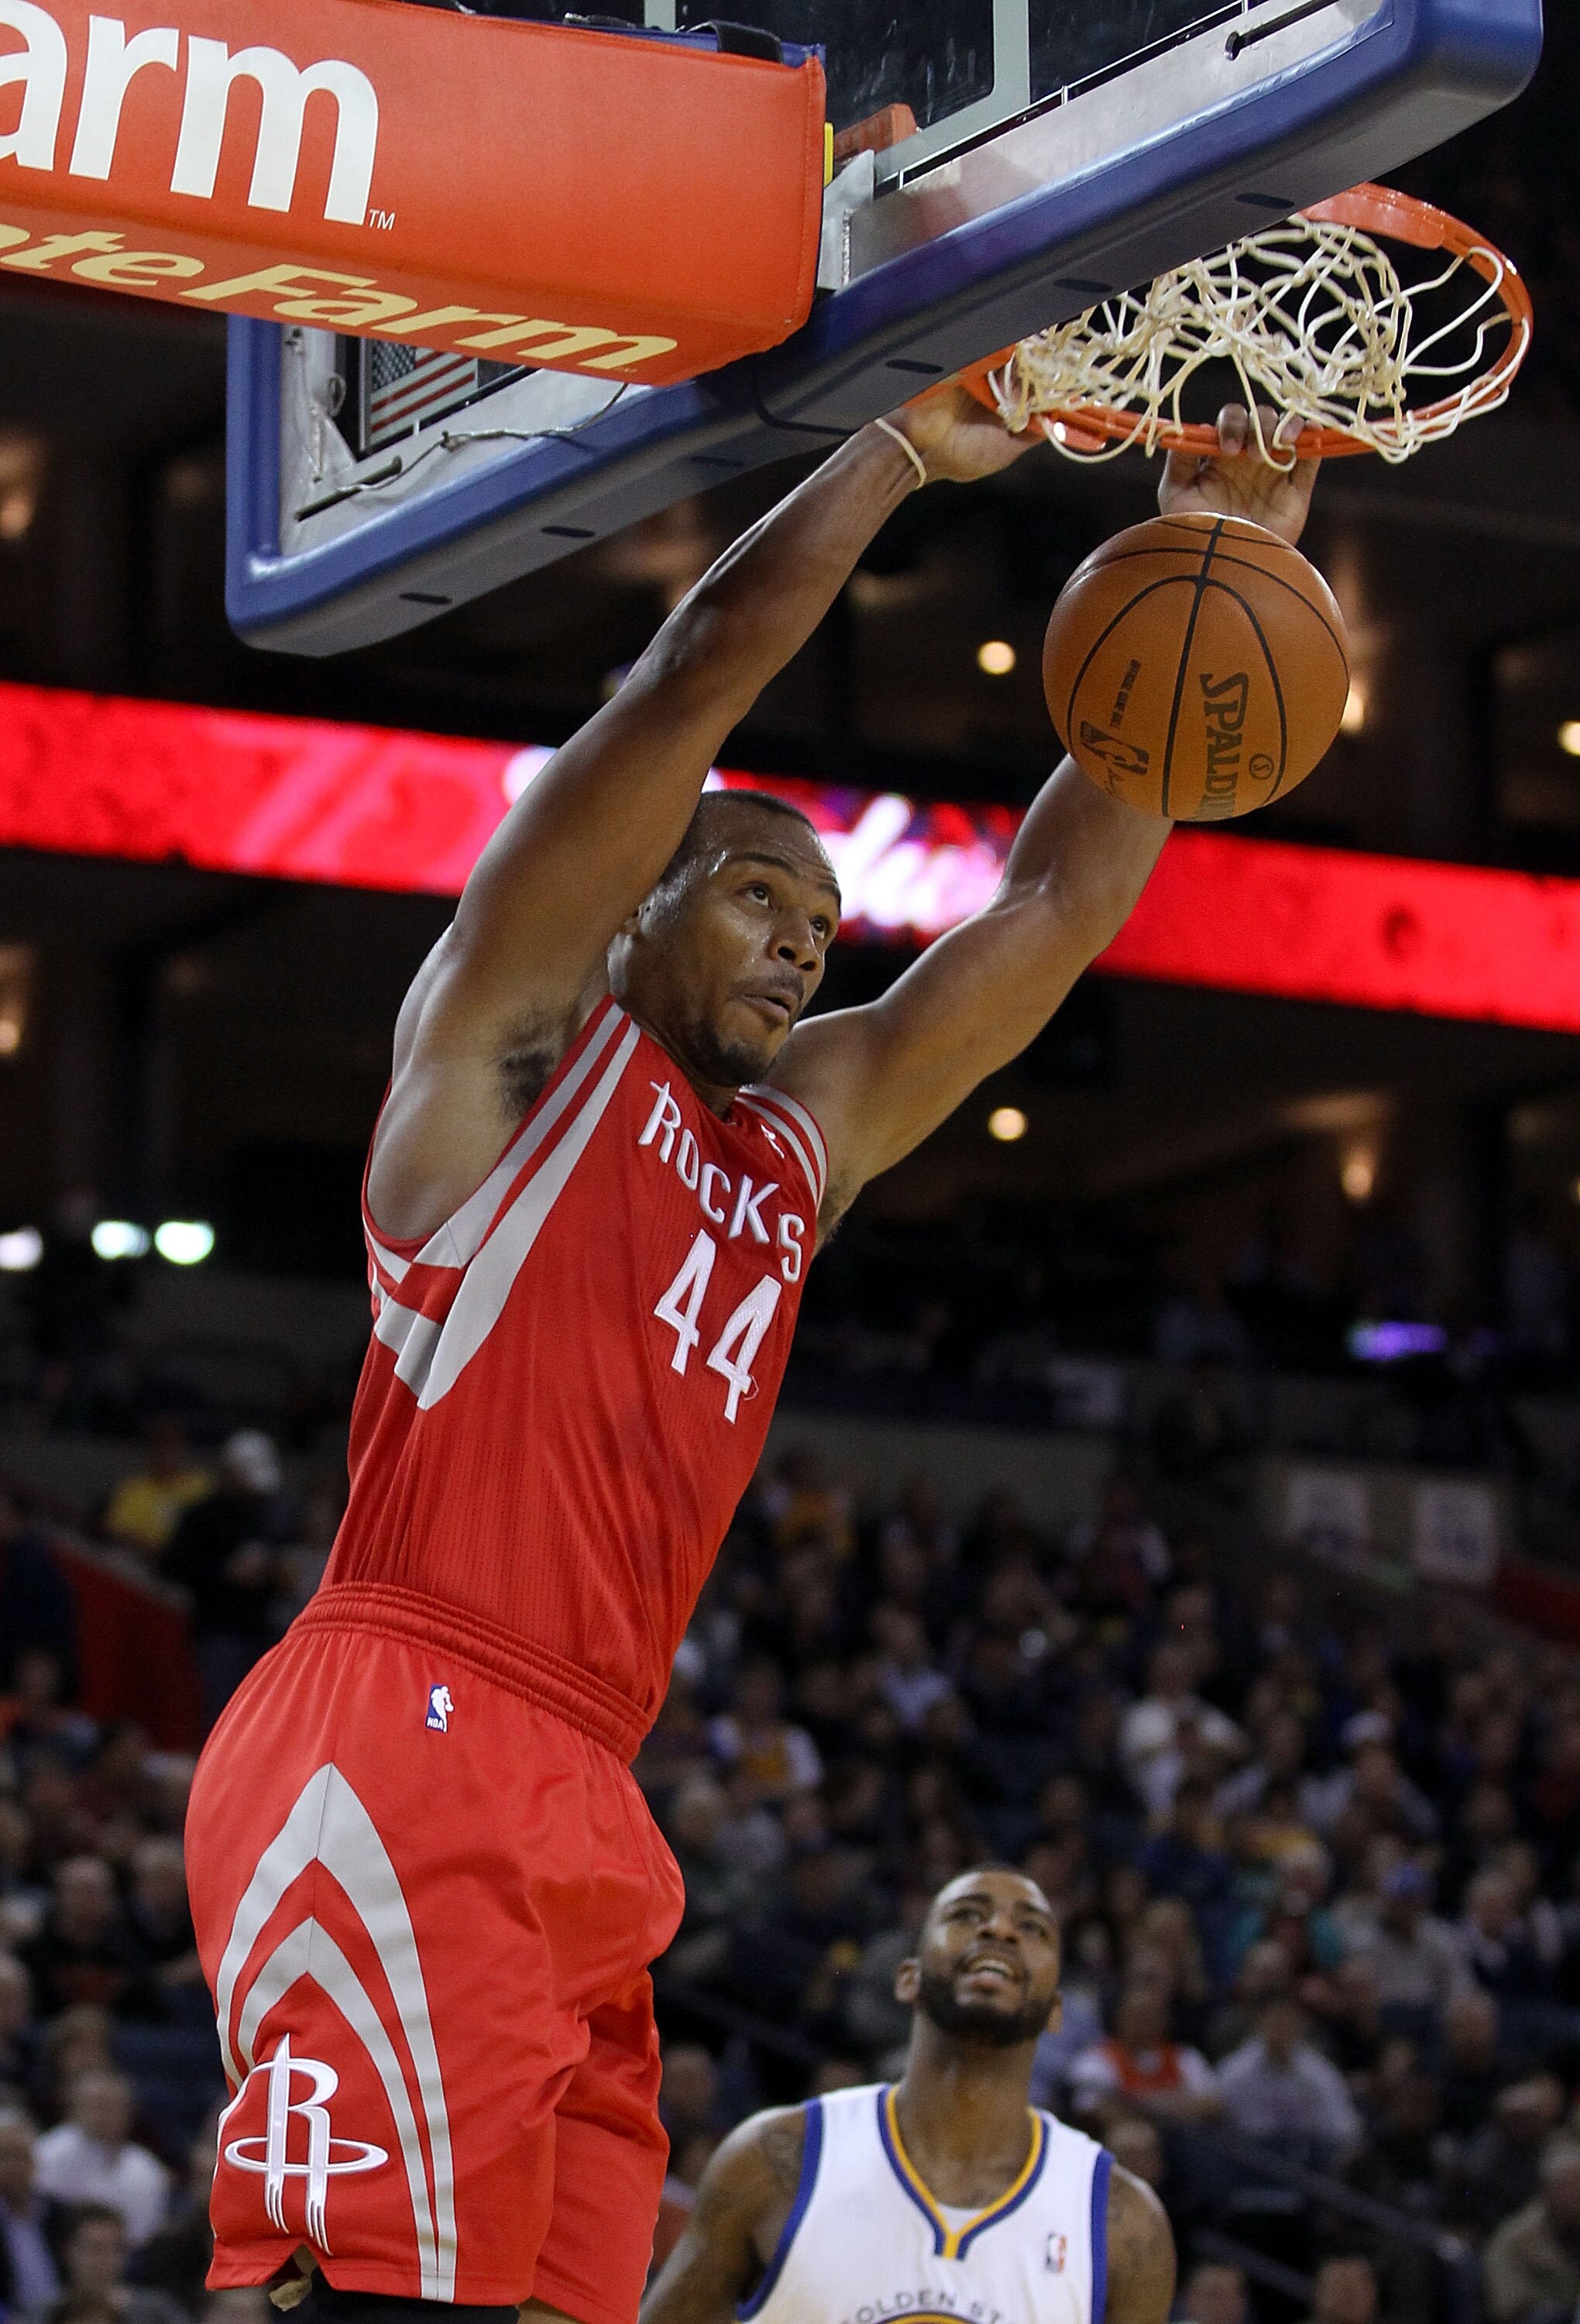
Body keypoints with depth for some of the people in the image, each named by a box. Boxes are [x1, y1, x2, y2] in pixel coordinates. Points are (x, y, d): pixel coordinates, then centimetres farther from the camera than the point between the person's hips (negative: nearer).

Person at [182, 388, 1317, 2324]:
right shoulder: (520, 1036, 8)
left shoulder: (807, 1139, 26)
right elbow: (702, 663, -1)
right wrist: (908, 442, 5)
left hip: (576, 1811, 8)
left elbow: (1060, 901, 26)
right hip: (401, 1749, -8)